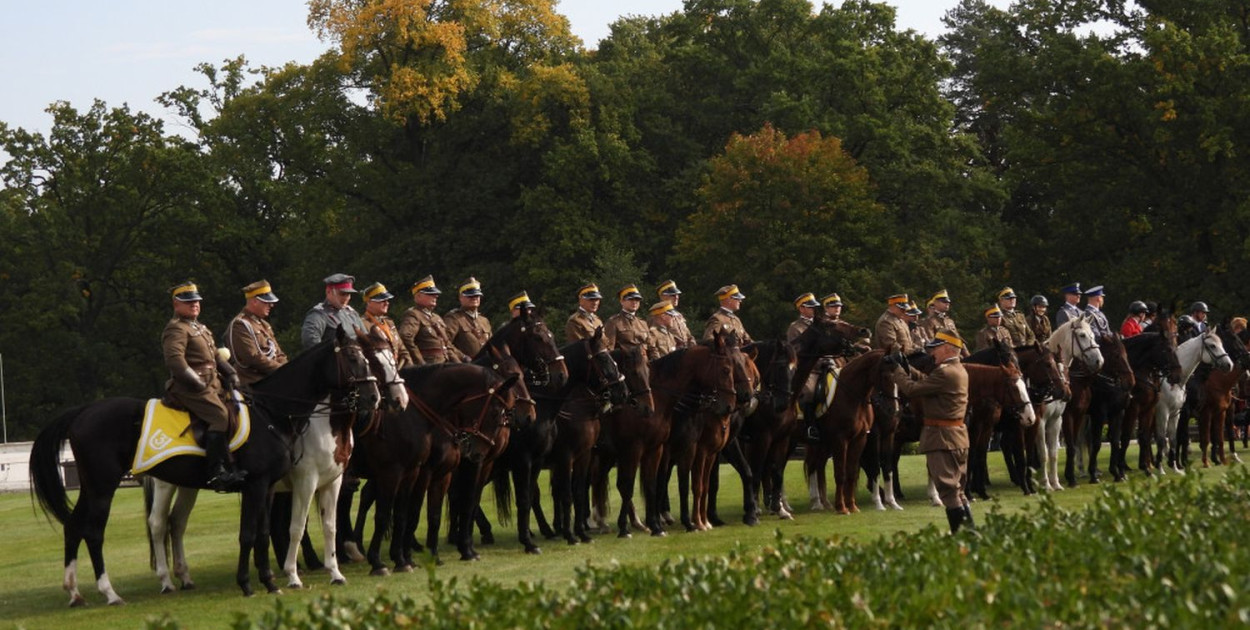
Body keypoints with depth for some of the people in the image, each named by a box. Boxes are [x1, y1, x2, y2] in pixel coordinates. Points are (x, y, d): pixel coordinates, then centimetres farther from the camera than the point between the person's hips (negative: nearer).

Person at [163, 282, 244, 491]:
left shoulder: (199, 328, 23)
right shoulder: (176, 329, -8)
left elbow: (215, 355, 28)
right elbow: (174, 359, -21)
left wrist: (231, 373, 14)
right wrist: (196, 382, -23)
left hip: (211, 385, 10)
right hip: (189, 388, -10)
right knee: (220, 416, -24)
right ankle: (218, 472, -27)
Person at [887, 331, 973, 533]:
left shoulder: (945, 373, -20)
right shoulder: (959, 370, 12)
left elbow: (912, 389, -18)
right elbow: (927, 380, 18)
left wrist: (896, 369, -5)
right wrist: (906, 368, 11)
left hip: (942, 436, -10)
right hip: (959, 435, 10)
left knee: (947, 487, -6)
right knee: (957, 488, 16)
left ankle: (958, 531, -7)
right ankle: (968, 525, 19)